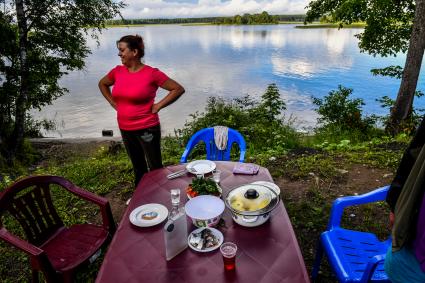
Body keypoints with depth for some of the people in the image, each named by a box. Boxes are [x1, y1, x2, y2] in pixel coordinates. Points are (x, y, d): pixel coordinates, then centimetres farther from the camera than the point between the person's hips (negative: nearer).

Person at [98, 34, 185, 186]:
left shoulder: (151, 73, -13)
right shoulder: (118, 71, 2)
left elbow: (178, 89, -11)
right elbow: (102, 84, 21)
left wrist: (158, 106, -13)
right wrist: (114, 103, 9)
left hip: (147, 128, -5)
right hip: (125, 129, 6)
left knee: (156, 168, 5)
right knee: (138, 167, 20)